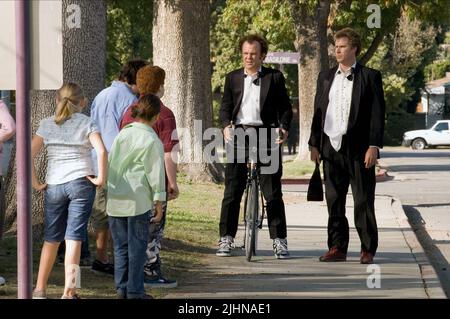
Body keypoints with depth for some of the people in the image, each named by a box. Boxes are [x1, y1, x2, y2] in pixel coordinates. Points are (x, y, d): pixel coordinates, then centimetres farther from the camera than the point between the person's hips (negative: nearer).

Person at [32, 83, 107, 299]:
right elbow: (101, 151, -15)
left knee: (51, 238, 14)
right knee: (74, 238, -1)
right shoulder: (87, 123, 0)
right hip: (81, 183, -2)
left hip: (53, 185, 2)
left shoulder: (47, 124, 6)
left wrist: (35, 182, 3)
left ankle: (40, 289, 17)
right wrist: (101, 178, -7)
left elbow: (28, 155, -3)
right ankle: (69, 291, -4)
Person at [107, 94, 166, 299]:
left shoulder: (122, 134, 7)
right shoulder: (153, 141, -8)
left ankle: (122, 289, 13)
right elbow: (156, 174, -7)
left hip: (115, 200, 5)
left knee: (120, 245, 11)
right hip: (138, 201, -5)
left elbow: (110, 164, 12)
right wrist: (159, 205, -1)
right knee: (137, 246, 2)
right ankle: (135, 292, 4)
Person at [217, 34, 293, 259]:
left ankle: (279, 240, 5)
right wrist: (226, 126, -10)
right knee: (232, 190, 2)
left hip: (266, 134, -1)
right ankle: (226, 238, 8)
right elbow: (225, 106, 9)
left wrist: (284, 127, -12)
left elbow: (285, 106, 5)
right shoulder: (233, 78, 13)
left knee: (272, 191, 0)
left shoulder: (274, 77, 7)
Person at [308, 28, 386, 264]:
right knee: (334, 202, 5)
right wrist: (315, 144, 8)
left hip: (359, 149, -4)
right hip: (332, 147, 4)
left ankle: (368, 250, 6)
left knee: (363, 202, 0)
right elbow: (318, 111, 16)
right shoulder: (325, 77, 14)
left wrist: (374, 146, -11)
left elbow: (377, 113, -4)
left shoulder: (370, 77, 1)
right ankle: (337, 248, 11)